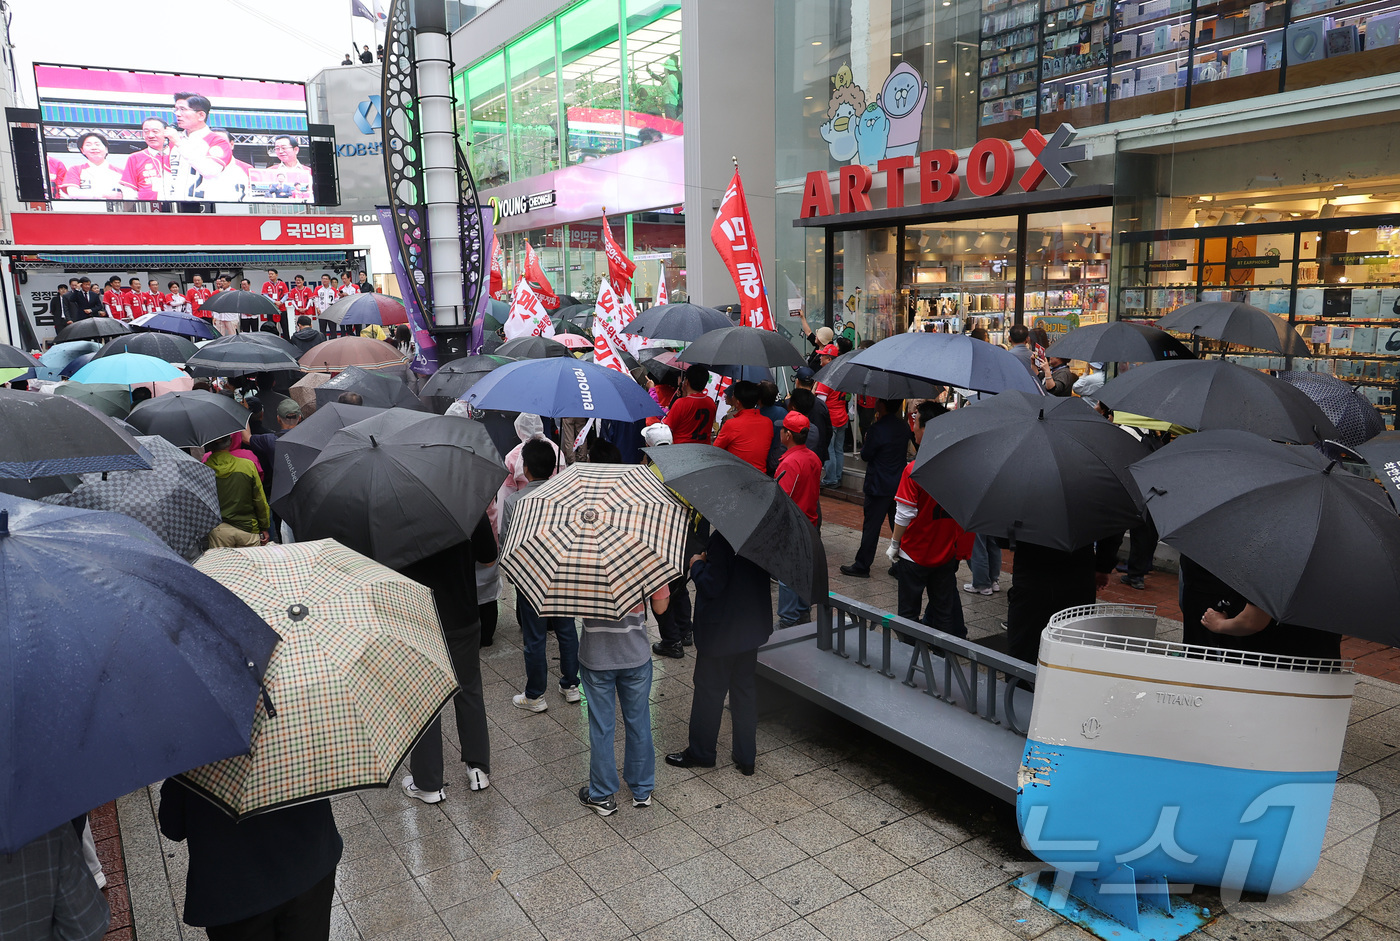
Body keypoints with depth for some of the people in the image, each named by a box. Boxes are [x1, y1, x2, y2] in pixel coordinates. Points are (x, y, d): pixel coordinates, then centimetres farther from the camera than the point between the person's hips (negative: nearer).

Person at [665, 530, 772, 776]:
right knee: (744, 686, 17)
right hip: (753, 624, 7)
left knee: (709, 690, 10)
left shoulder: (723, 536, -27)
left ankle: (700, 753, 26)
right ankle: (746, 756, 25)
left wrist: (697, 565, -6)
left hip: (722, 631, -7)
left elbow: (711, 586, -24)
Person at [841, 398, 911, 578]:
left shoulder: (877, 429, -19)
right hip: (900, 485, 7)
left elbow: (865, 455, -11)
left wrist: (865, 443, 10)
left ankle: (862, 566, 8)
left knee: (871, 526, 1)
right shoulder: (904, 426, 3)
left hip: (879, 487, -7)